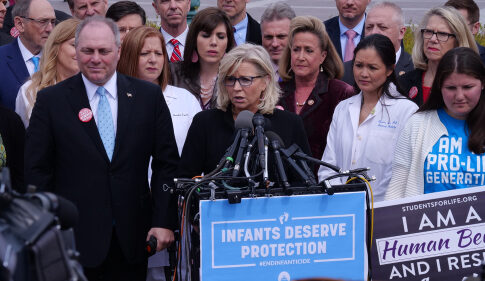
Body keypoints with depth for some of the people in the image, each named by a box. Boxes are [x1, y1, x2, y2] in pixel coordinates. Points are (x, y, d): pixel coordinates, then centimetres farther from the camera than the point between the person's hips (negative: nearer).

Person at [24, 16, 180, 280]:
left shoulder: (148, 95, 5)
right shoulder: (51, 100, 1)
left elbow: (167, 163, 6)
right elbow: (37, 171, 1)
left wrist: (164, 221, -2)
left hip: (133, 238, 2)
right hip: (74, 237, -1)